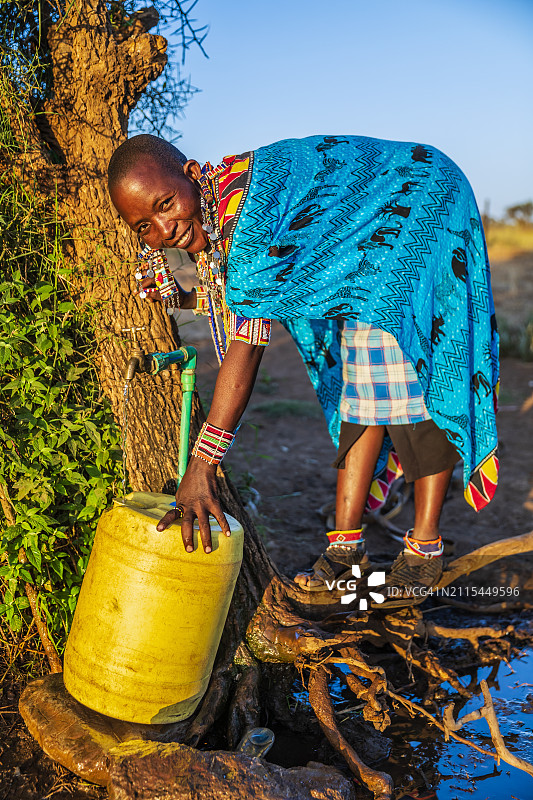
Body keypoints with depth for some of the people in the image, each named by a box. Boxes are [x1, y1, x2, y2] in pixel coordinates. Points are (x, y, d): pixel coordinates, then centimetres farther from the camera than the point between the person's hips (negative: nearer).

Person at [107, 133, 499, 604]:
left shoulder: (248, 198, -38)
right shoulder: (205, 221, -9)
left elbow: (247, 345, -45)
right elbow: (249, 296, 9)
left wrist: (202, 464, -47)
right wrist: (186, 300, -7)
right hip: (365, 252, 8)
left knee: (416, 383, -9)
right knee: (362, 392, 3)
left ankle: (426, 544, 3)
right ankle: (347, 544, 7)